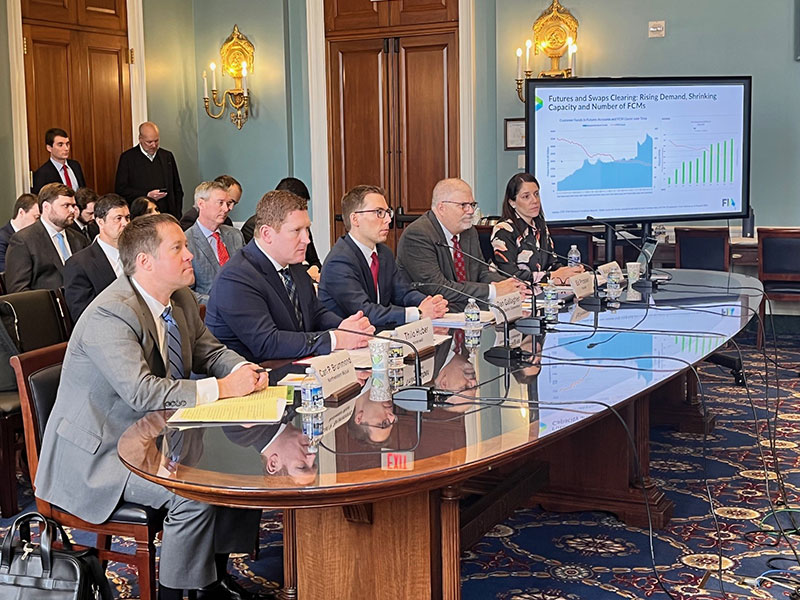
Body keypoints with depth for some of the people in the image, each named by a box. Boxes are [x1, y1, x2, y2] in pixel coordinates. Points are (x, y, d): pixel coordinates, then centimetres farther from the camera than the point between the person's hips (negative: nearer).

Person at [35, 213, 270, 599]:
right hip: (101, 451, -9)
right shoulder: (110, 314, -24)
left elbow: (209, 350, 16)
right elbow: (141, 391, -33)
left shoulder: (181, 299, 4)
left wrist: (243, 370, -8)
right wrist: (222, 388, -30)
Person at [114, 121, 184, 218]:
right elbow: (120, 189, -3)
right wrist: (147, 195, -13)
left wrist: (177, 216, 6)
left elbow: (177, 189, 16)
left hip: (167, 216, 3)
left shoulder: (167, 156, 14)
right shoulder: (127, 157, 3)